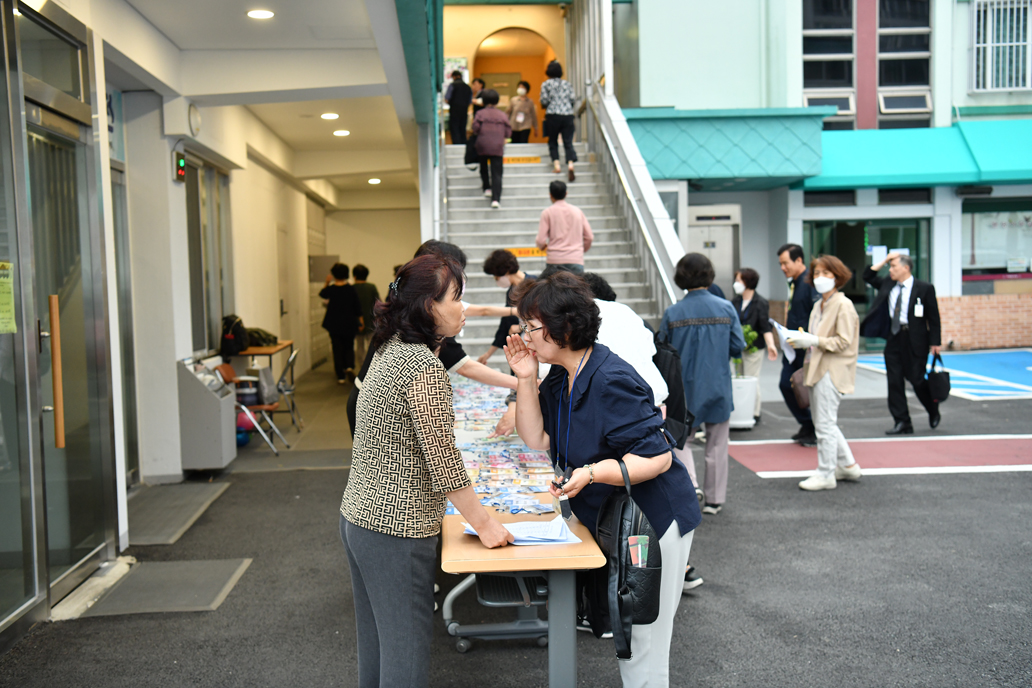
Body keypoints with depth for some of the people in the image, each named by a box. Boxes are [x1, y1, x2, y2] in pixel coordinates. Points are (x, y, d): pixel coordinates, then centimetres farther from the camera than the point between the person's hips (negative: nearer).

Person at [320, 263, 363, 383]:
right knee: (349, 347, 16)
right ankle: (349, 366, -10)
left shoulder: (331, 289, -8)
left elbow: (322, 294, 15)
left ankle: (341, 376, 6)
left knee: (337, 348, 7)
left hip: (334, 324, 0)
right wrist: (360, 321, 7)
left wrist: (327, 283, 25)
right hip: (349, 324, 0)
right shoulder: (351, 289, -7)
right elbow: (357, 306, -2)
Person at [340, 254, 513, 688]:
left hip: (357, 518, 10)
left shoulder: (391, 350, 8)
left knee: (376, 643, 21)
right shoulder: (424, 367, -21)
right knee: (407, 651, 3)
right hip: (396, 530, -10)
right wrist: (484, 525, -12)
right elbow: (443, 459, -20)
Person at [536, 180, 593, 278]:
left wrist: (542, 245, 19)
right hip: (577, 260, 2)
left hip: (555, 260, -2)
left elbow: (541, 240, -4)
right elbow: (589, 237, 12)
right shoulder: (578, 211, 12)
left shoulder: (548, 212, 2)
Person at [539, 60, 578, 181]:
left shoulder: (546, 84, 2)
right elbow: (573, 99, 6)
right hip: (568, 115, 2)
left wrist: (544, 106, 16)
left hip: (553, 115, -2)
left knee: (553, 141, 12)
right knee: (568, 142, -3)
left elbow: (544, 100, -5)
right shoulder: (567, 83, 11)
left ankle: (556, 162, 0)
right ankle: (570, 163, -22)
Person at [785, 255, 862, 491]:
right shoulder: (819, 305, 15)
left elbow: (843, 341, -16)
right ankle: (848, 466, 29)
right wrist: (802, 340, 6)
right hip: (818, 368, 10)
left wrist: (814, 341, -22)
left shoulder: (843, 305, -12)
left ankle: (825, 474, 6)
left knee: (825, 424, -4)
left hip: (832, 371, -10)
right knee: (822, 422, 16)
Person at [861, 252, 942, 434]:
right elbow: (868, 276, 17)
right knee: (894, 381, 2)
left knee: (916, 379, -1)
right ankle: (902, 423, 8)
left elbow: (933, 317, -5)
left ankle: (934, 411, 29)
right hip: (894, 337, 5)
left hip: (914, 339, -5)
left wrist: (935, 342, -9)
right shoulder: (887, 285, 9)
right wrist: (884, 261, 5)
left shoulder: (924, 288, -6)